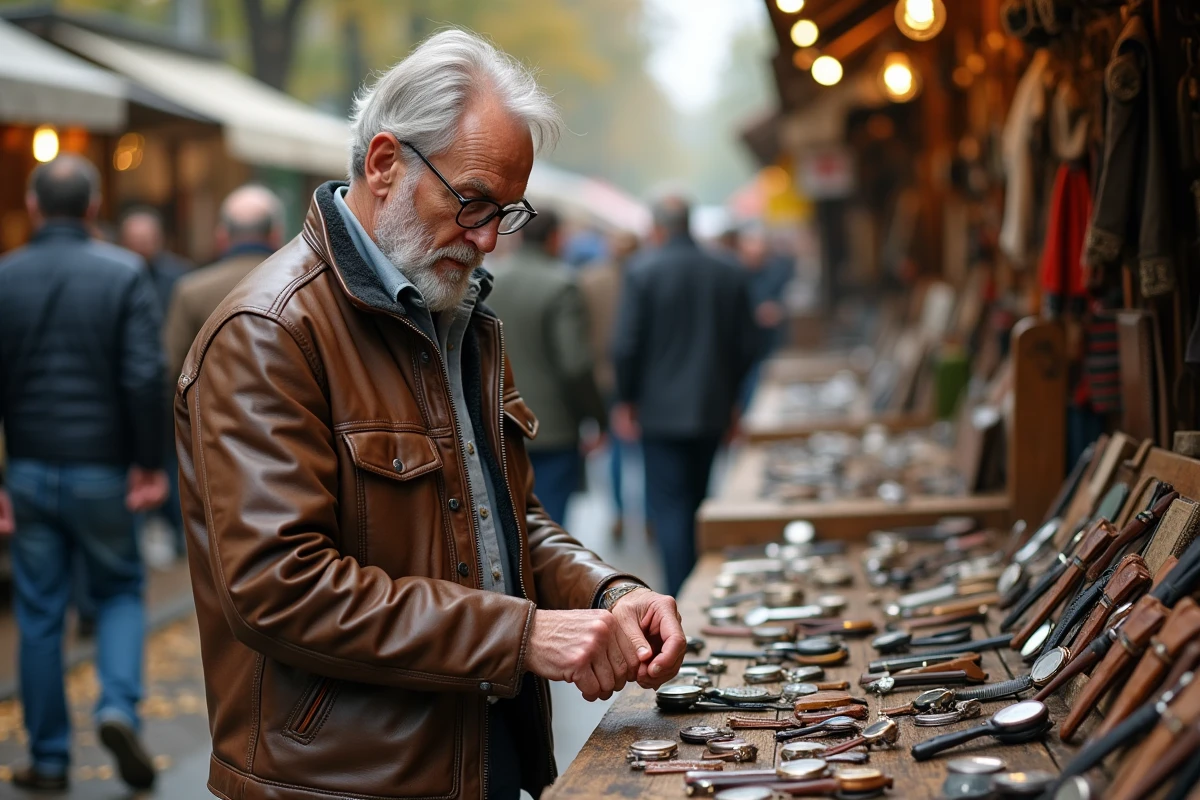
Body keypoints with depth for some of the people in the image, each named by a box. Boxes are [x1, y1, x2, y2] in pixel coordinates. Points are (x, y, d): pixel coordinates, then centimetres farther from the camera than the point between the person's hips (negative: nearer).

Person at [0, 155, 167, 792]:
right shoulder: (124, 274, -6)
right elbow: (144, 377, -13)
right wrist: (149, 464, -5)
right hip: (100, 470, -1)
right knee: (119, 591, 16)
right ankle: (118, 707, -7)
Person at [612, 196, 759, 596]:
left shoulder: (642, 271, -10)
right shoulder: (730, 273, 2)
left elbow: (627, 344, -11)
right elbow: (747, 345, 6)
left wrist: (625, 399, 2)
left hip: (662, 410, -4)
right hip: (714, 409, 5)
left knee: (669, 505, -3)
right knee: (698, 500, 17)